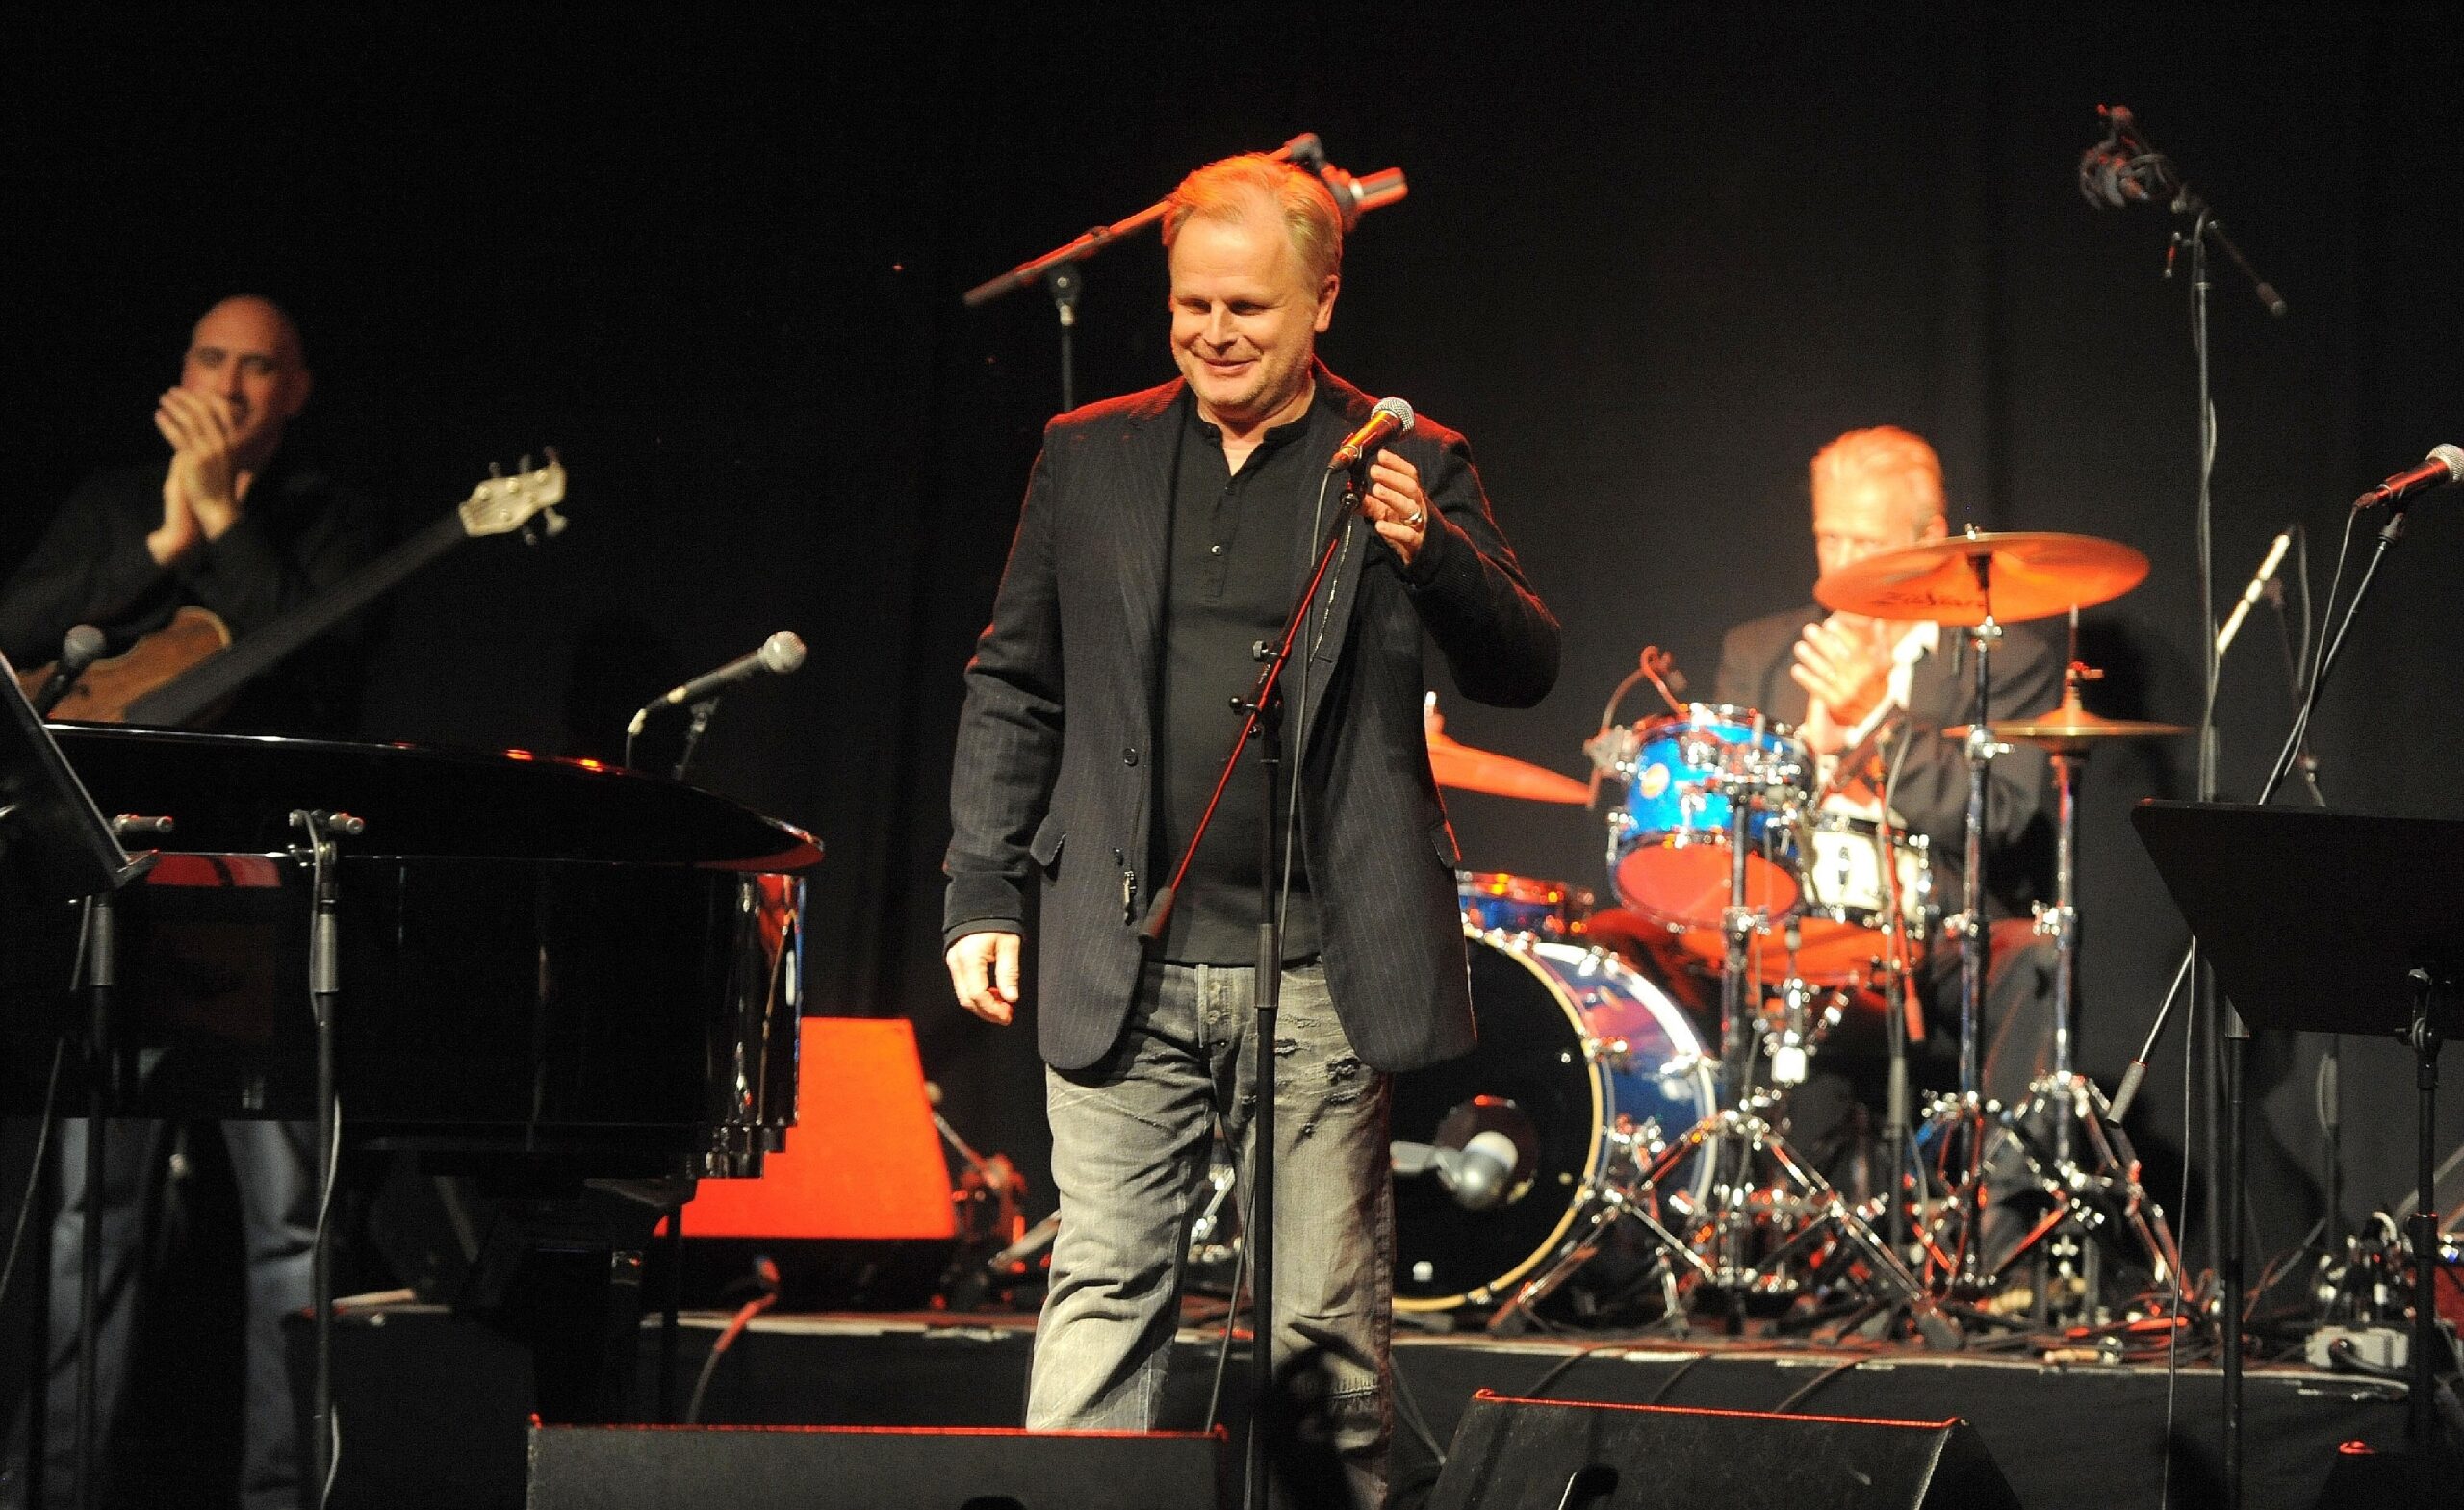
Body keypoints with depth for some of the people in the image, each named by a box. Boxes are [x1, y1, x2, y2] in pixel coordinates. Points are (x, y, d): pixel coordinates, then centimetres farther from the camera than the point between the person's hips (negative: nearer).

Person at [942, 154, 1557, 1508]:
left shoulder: (1410, 469, 5)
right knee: (1102, 1296, 0)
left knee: (1328, 1326, 3)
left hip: (1322, 978, -1)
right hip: (1122, 969, 1)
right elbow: (1012, 692, 13)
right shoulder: (1089, 459, 10)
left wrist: (1429, 550, -20)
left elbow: (1524, 671, -1)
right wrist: (983, 897, 7)